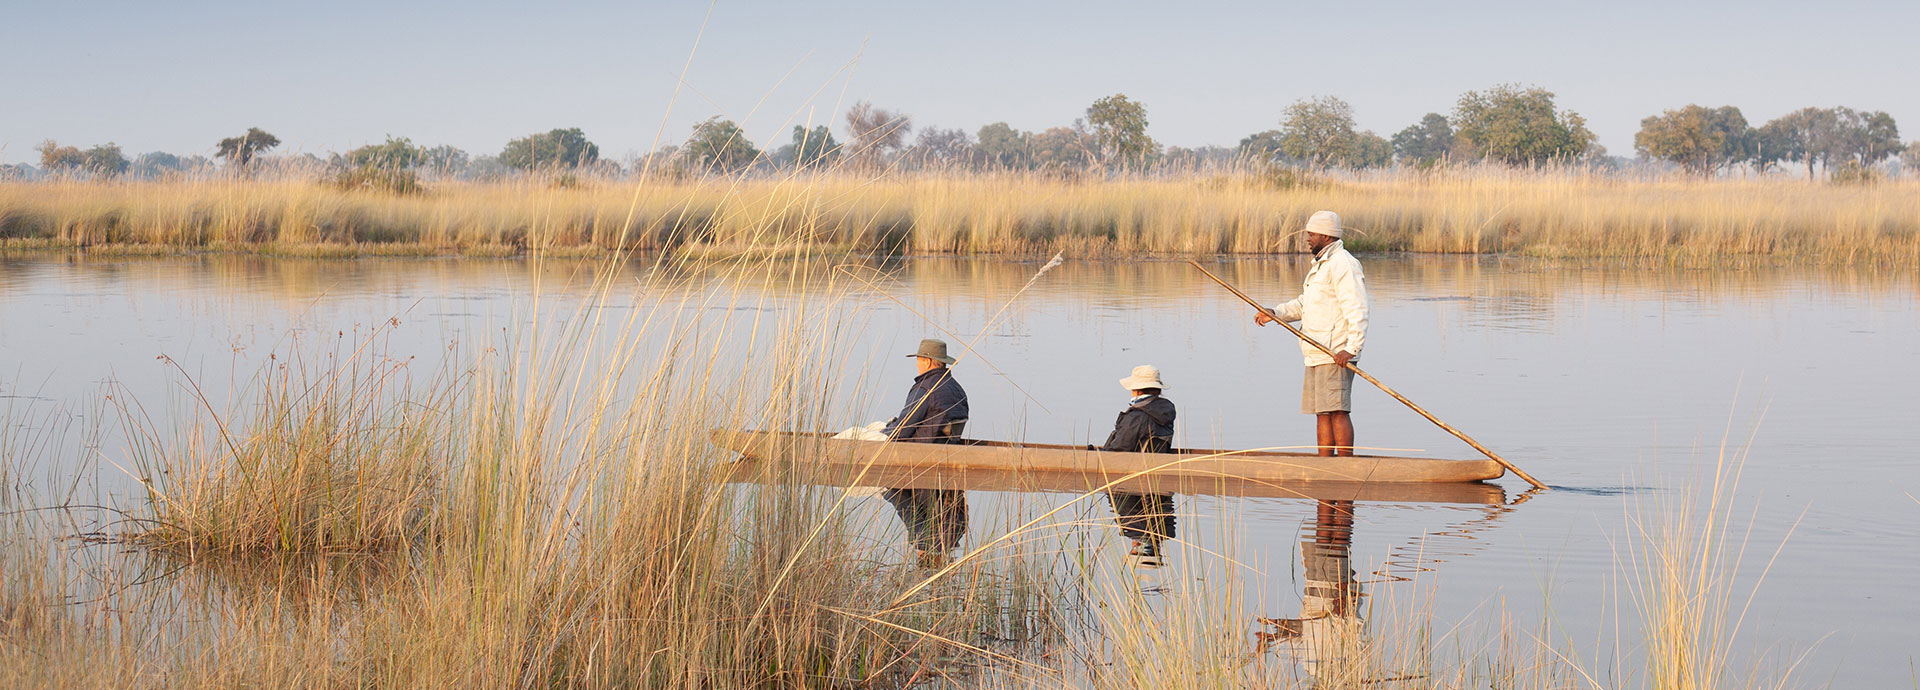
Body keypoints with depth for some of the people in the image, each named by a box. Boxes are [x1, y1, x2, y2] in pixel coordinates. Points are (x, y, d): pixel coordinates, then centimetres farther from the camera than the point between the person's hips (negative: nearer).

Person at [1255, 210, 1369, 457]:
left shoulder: (1342, 265, -12)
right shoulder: (1321, 264, 21)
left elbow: (1357, 309, -19)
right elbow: (1304, 304, 30)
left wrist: (1351, 348, -27)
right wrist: (1275, 313, 15)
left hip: (1337, 355, -10)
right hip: (1318, 354, 10)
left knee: (1337, 410, -14)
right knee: (1322, 412, 10)